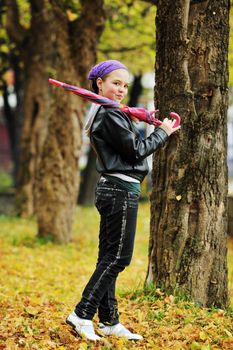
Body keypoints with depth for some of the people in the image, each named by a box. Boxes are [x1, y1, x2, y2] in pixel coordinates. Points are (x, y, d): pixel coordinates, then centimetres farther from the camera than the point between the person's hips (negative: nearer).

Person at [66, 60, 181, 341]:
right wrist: (162, 132, -1)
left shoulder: (104, 114, 17)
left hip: (112, 189, 10)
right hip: (121, 190, -10)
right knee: (118, 256, -6)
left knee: (109, 256, 10)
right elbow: (136, 151, -13)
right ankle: (82, 315, -6)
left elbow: (130, 146, 17)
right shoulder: (111, 115, -15)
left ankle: (109, 321, 16)